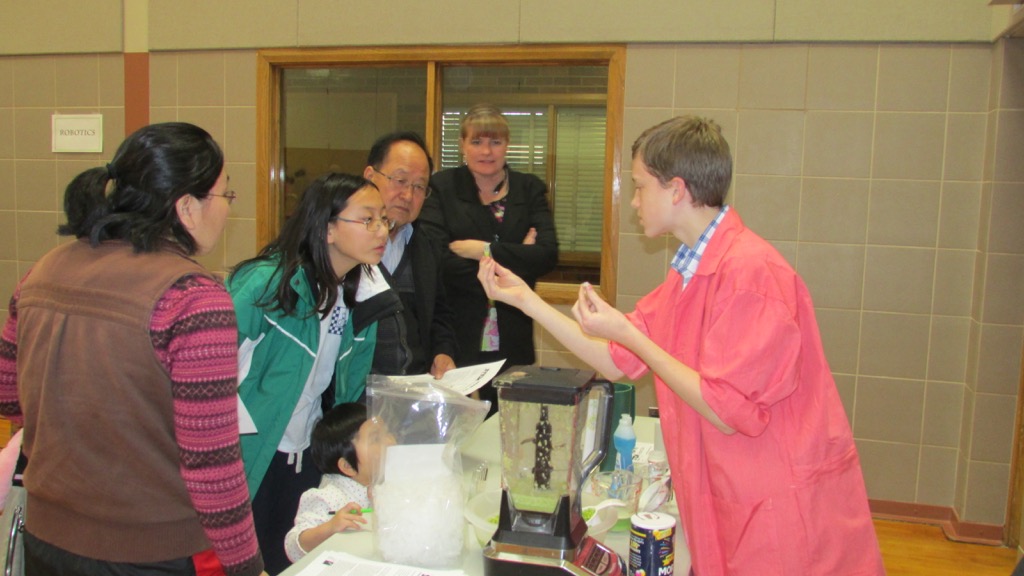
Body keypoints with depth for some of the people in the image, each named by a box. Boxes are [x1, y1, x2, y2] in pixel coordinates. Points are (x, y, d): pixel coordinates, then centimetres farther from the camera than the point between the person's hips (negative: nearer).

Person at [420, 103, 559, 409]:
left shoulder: (530, 189, 9)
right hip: (455, 338, -1)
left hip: (512, 341, 2)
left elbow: (548, 255, -5)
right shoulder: (442, 187, 2)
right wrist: (516, 258, -10)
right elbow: (435, 258, -12)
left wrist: (485, 250, -12)